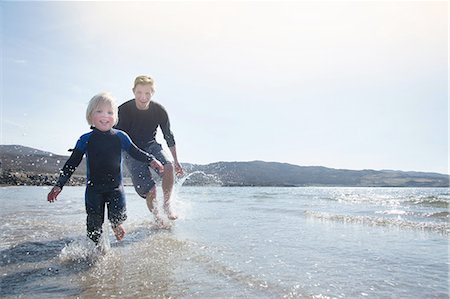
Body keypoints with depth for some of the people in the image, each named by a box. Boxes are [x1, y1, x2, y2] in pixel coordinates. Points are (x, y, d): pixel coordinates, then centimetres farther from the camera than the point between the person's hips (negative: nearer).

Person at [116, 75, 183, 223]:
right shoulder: (123, 110, -18)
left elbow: (168, 136, 1)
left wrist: (176, 161, 4)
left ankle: (167, 204, -5)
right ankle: (157, 217, 14)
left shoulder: (159, 110, -11)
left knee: (168, 167, -29)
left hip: (151, 146, 2)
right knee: (150, 190, -15)